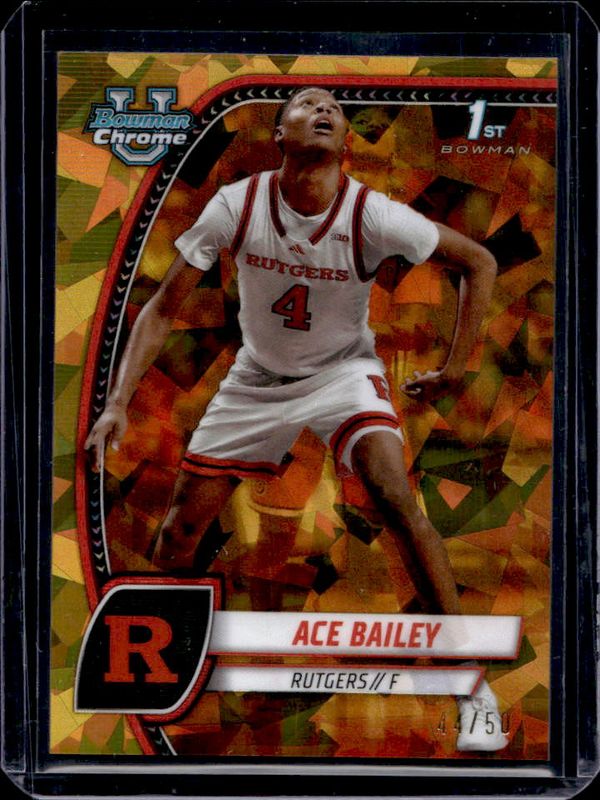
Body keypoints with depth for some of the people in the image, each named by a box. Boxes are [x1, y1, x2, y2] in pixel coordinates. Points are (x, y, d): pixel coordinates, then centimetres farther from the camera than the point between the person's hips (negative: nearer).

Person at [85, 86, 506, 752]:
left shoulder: (372, 215, -22)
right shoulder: (236, 205, -19)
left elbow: (478, 263, -9)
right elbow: (163, 309, -12)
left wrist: (454, 369, -10)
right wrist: (118, 402, -21)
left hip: (343, 372, -2)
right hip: (258, 378, 3)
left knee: (398, 503, -25)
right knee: (179, 528, 2)